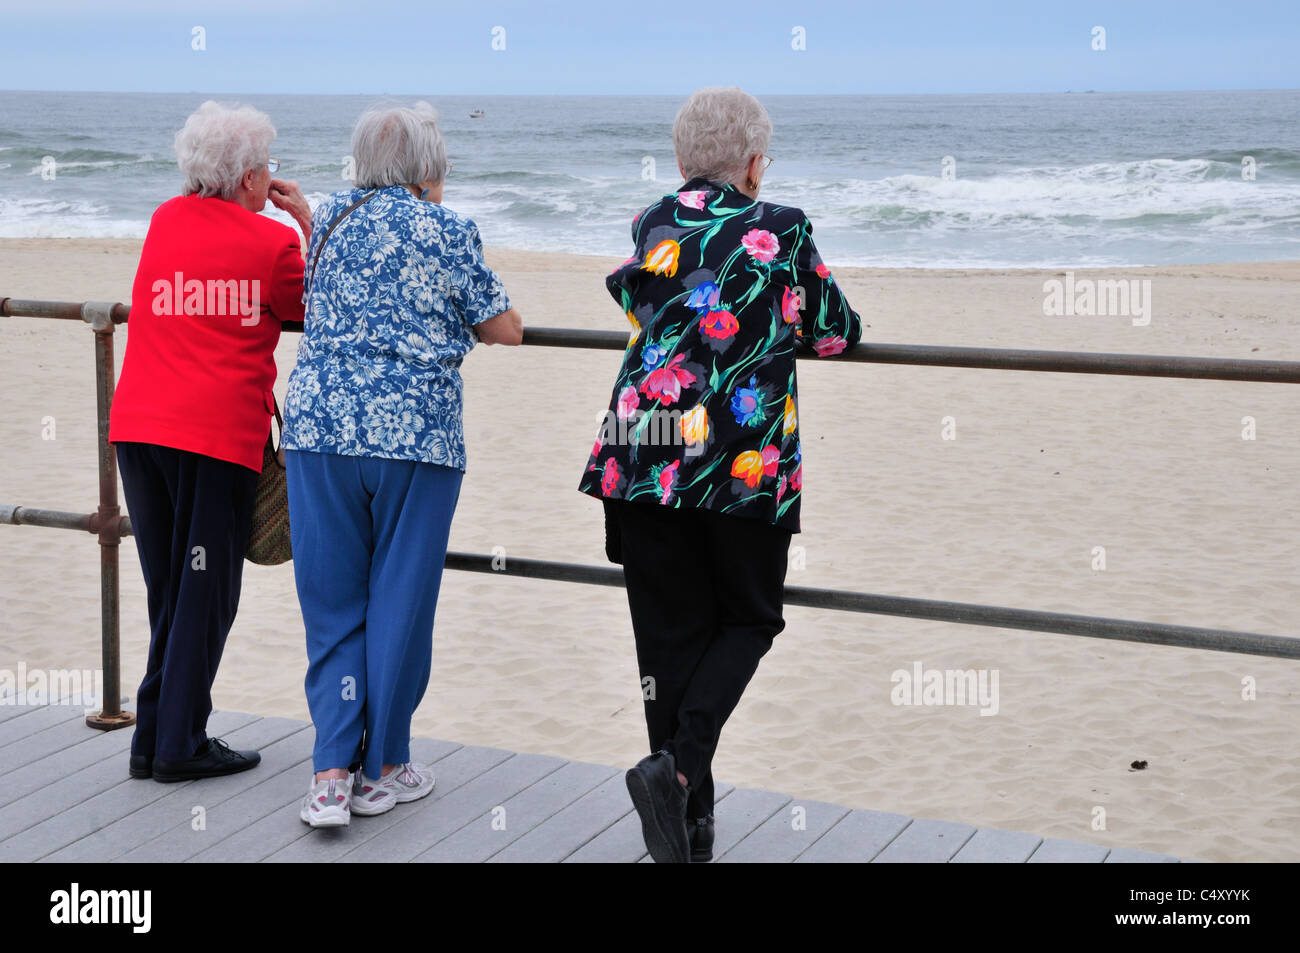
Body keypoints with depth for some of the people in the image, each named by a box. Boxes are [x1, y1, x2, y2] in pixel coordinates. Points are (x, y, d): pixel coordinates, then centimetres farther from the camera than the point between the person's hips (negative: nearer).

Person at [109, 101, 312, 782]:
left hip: (138, 425, 6)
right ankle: (179, 745, 5)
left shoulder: (164, 221, 12)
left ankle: (154, 738, 20)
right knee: (206, 592, 3)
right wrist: (306, 222, 15)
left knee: (167, 590, 15)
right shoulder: (271, 240, -4)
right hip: (218, 433, -6)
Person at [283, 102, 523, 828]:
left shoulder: (331, 217, 11)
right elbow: (507, 330, 6)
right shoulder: (449, 231, -2)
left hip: (321, 425, 4)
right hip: (416, 434, -3)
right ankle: (382, 770, 16)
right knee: (400, 603, 7)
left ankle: (332, 773, 3)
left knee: (332, 604, 9)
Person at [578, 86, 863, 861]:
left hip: (642, 458, 3)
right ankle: (679, 767, -8)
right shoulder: (782, 232, 2)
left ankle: (691, 823, 16)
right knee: (747, 622, 15)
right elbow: (838, 332, 12)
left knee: (670, 634, 11)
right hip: (746, 466, -3)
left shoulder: (653, 226, 10)